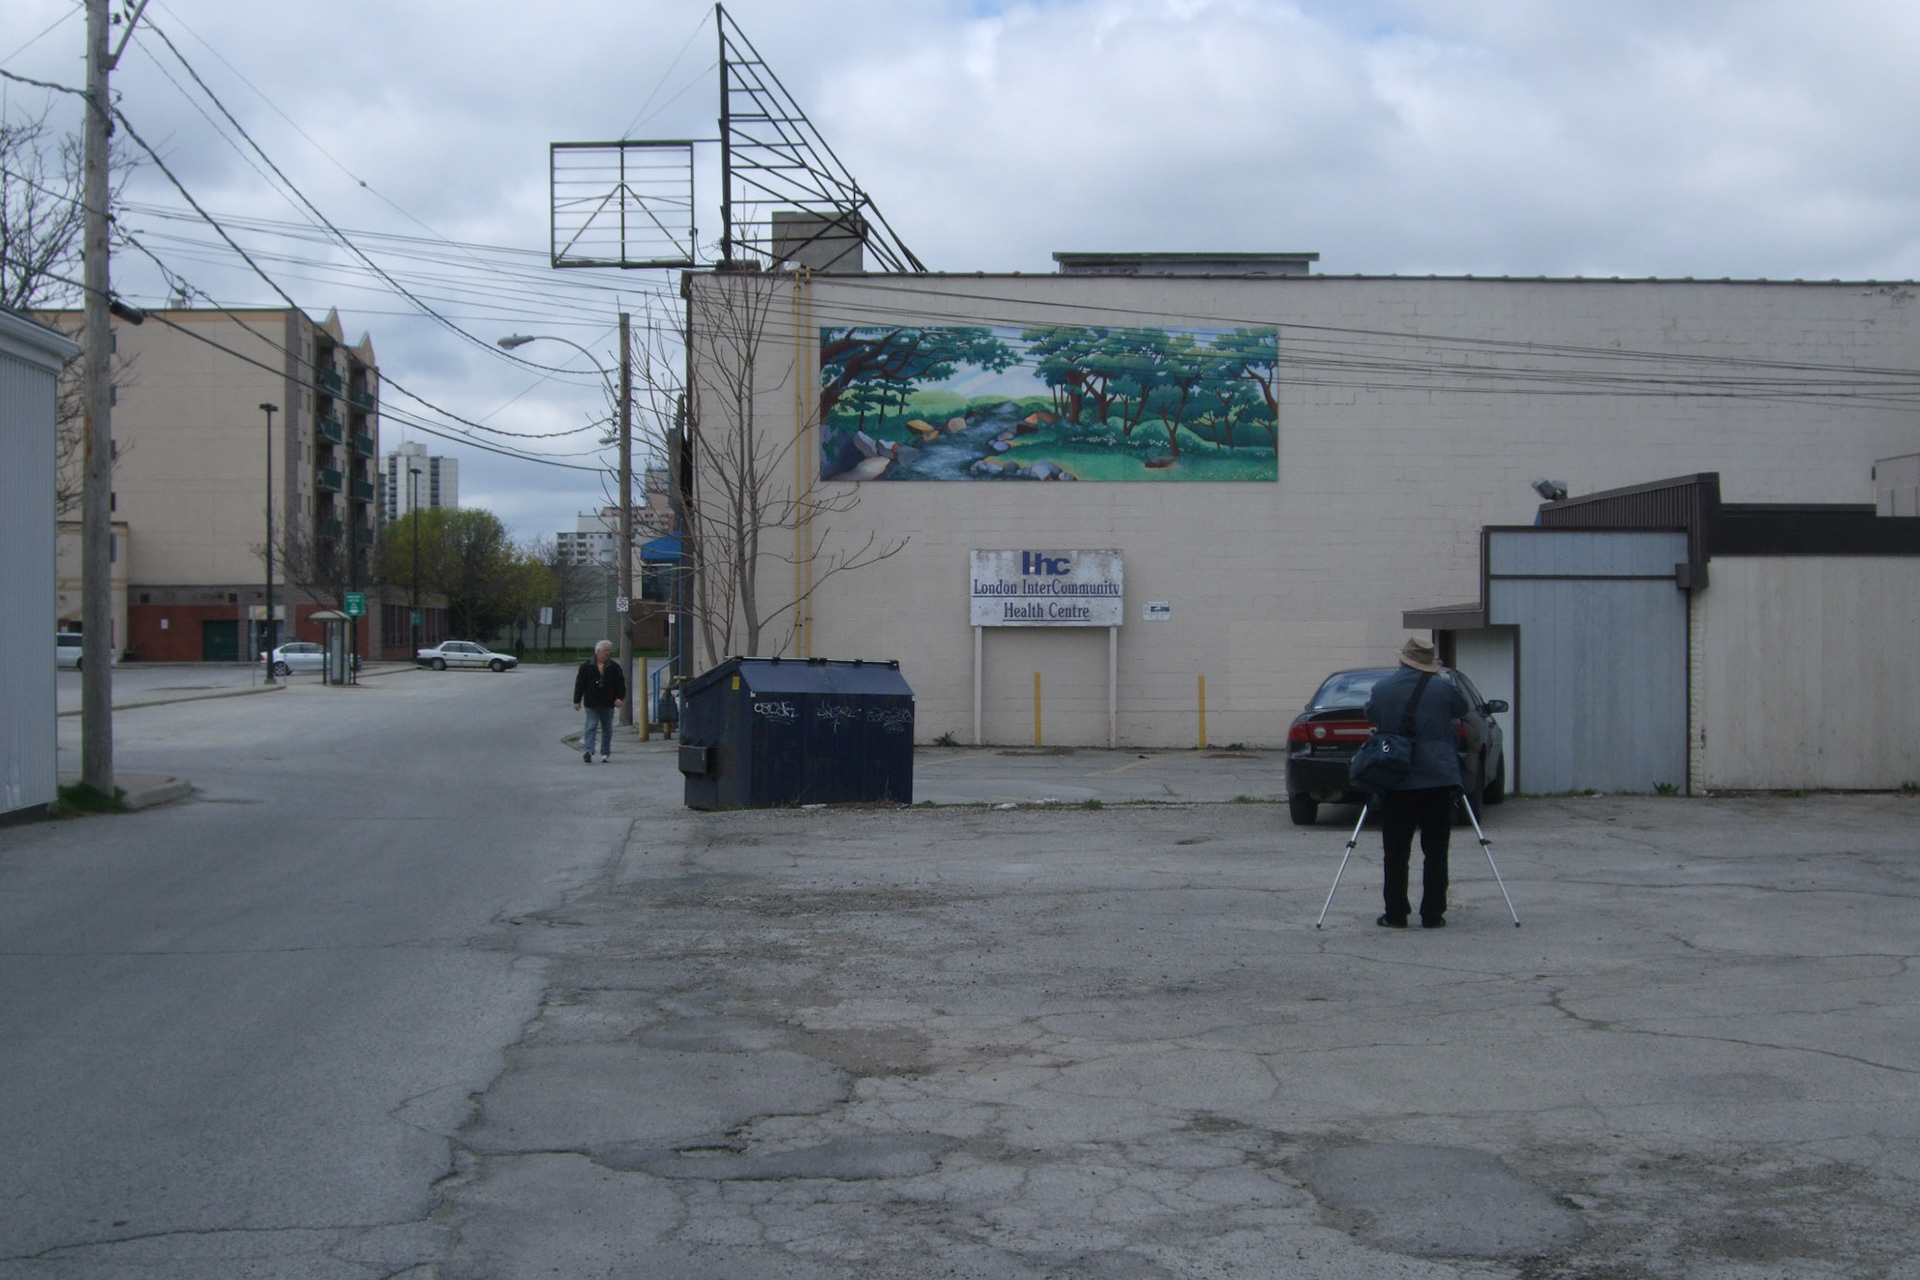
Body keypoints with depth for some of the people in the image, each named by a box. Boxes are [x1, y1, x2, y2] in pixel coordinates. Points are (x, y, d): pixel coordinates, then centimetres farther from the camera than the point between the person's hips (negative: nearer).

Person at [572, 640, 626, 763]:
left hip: (608, 704, 2)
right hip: (592, 704, -2)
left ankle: (605, 753, 19)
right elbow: (579, 684, 2)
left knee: (607, 729, 9)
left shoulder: (614, 667, 5)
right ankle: (588, 751, -17)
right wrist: (577, 701, -1)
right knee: (591, 727, -11)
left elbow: (620, 684, 6)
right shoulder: (586, 666, 1)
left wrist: (620, 697, -9)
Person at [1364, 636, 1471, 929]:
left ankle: (1396, 915, 6)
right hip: (1438, 779, 0)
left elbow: (1371, 718, 16)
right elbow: (1463, 709, 16)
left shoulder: (1383, 689, 1)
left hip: (1395, 781, 1)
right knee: (1435, 852, 5)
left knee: (1396, 853, 5)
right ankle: (1433, 915, 5)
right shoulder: (1443, 688, -2)